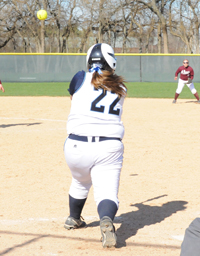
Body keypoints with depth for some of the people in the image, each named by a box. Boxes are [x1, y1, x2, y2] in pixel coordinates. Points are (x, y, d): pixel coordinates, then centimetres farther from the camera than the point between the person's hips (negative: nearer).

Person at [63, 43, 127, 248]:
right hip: (109, 148, -1)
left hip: (77, 146, 1)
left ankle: (73, 220, 48)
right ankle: (106, 220, -37)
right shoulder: (120, 88, 7)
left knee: (80, 183, 27)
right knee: (107, 193, -5)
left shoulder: (81, 79, 2)